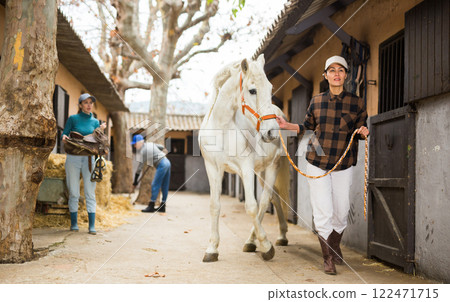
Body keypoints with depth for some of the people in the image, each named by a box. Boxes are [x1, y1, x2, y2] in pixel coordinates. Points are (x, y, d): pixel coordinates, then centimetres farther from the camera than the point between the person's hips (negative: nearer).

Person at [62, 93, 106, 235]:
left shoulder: (95, 121, 11)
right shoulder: (73, 119, 3)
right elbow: (64, 134, 6)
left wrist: (101, 131, -3)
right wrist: (64, 137, -17)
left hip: (89, 158, 2)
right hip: (73, 158, -2)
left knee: (90, 193, -2)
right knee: (74, 192, 1)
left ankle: (92, 225, -2)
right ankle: (74, 223, 11)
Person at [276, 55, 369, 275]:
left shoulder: (356, 103, -2)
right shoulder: (316, 101, 2)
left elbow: (360, 131, 6)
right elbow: (307, 126, 14)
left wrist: (363, 132, -16)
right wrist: (288, 126, -1)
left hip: (343, 165, 0)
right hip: (317, 163, 0)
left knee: (341, 212, 8)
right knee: (323, 212, -5)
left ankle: (335, 246, 36)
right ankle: (327, 258, 8)